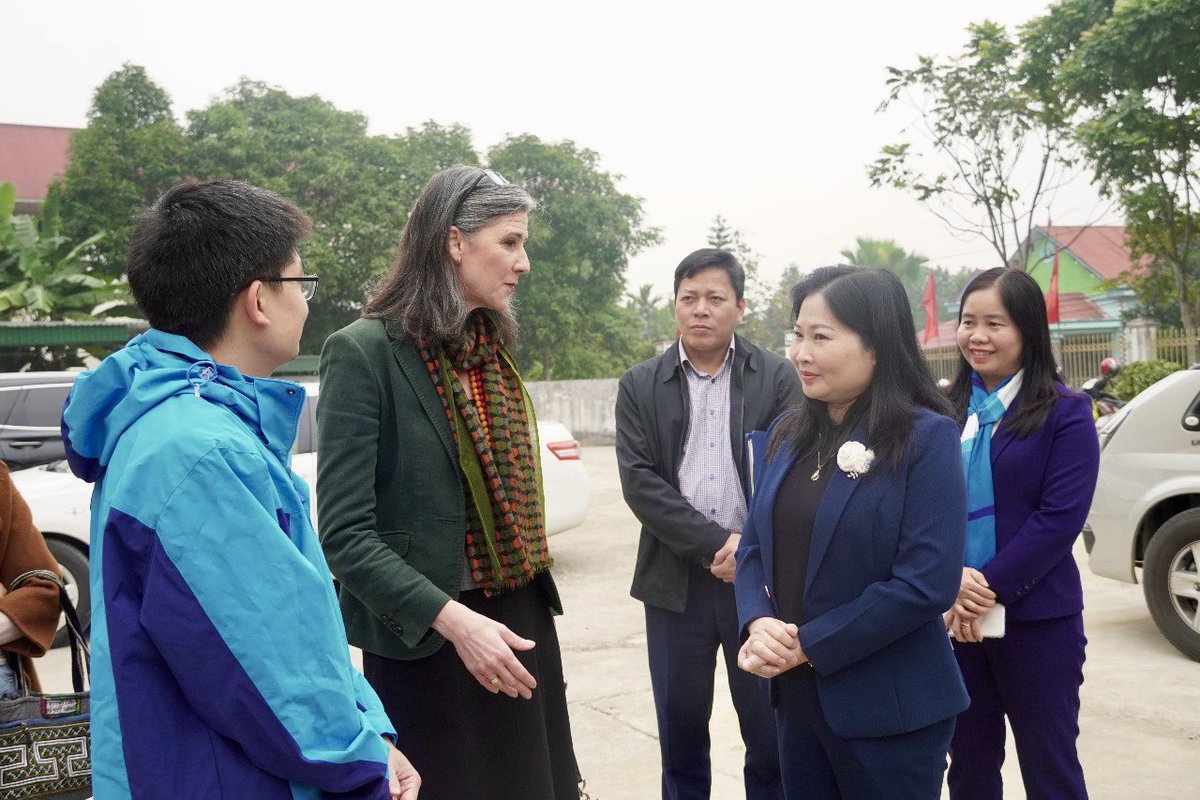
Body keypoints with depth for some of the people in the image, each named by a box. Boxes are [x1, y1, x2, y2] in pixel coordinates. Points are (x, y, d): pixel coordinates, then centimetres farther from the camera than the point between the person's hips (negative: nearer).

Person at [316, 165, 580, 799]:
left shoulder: (493, 349, 9)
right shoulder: (365, 351, -14)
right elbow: (345, 534, -18)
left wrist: (535, 599, 10)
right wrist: (453, 620, -24)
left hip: (521, 622, 7)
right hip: (427, 641, -6)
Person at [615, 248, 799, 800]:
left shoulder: (778, 379, 2)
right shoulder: (640, 386, 3)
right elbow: (639, 481, -6)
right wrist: (716, 544, -14)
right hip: (676, 581, 1)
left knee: (772, 736, 7)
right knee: (680, 736, 12)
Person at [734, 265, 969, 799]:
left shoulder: (926, 437, -13)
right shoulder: (788, 433, 6)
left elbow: (928, 581, -19)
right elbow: (754, 545, 9)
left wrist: (808, 645, -17)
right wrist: (758, 623, -11)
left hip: (888, 709, -6)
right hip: (796, 696, 6)